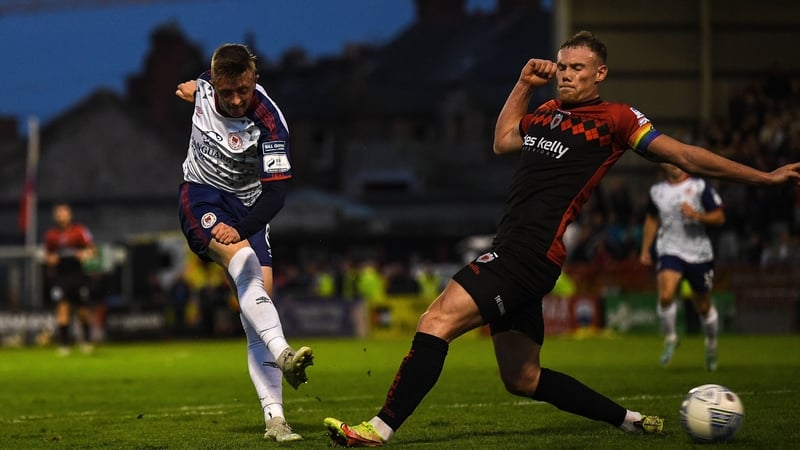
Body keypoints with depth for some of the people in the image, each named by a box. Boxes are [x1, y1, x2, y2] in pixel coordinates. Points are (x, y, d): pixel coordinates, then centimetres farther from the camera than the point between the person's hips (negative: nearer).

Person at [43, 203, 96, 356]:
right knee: (62, 307, -10)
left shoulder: (80, 231, 0)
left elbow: (92, 249, 3)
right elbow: (47, 253, 21)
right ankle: (65, 343, -8)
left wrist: (85, 254, -18)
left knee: (83, 308, 5)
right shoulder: (50, 234, 9)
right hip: (59, 276, 1)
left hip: (77, 274, -1)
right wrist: (49, 259, -1)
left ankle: (86, 340, 26)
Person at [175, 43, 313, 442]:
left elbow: (275, 194, -26)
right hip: (201, 196, 0)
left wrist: (240, 229, -40)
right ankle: (282, 354, -50)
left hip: (246, 207, 0)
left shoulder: (268, 122, -23)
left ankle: (274, 418, -13)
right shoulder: (207, 84, -10)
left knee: (259, 296, -11)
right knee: (245, 260, -30)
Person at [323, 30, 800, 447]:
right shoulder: (546, 113, 20)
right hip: (512, 252, 9)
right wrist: (524, 84, 28)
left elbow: (685, 156, 2)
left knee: (437, 321, -21)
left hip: (532, 253, -9)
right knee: (523, 379, 16)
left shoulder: (616, 118, -1)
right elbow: (504, 141, 37)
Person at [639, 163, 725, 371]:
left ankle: (711, 343, 35)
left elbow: (719, 217, -4)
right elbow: (651, 219, 22)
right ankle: (670, 338, -4)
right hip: (670, 252, 1)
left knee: (703, 306, 9)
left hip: (699, 254, -1)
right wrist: (645, 250, 20)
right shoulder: (657, 191, 7)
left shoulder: (700, 187, -4)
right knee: (665, 295, -24)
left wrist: (697, 215, -21)